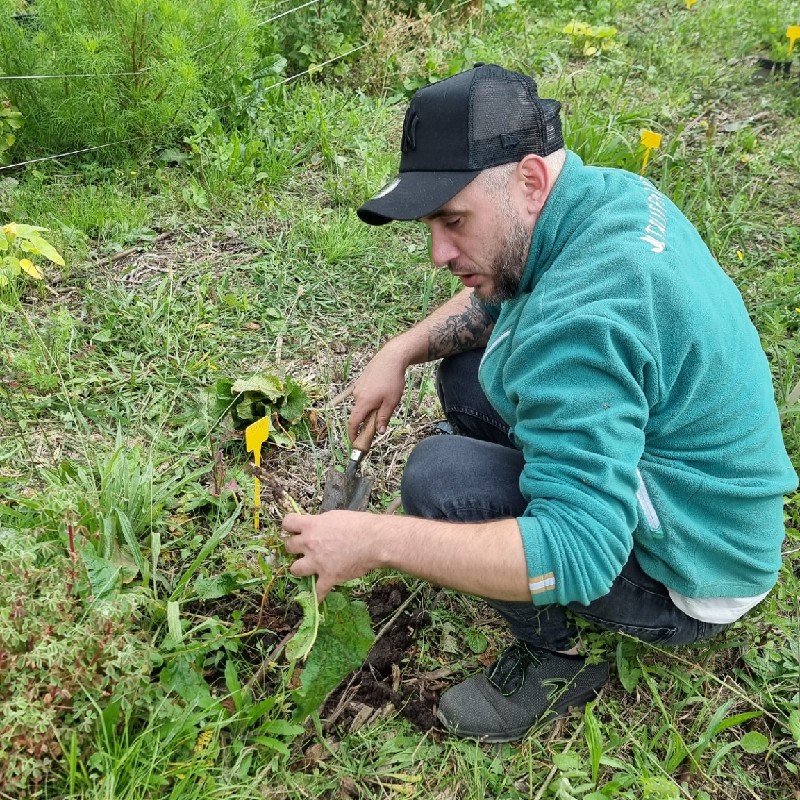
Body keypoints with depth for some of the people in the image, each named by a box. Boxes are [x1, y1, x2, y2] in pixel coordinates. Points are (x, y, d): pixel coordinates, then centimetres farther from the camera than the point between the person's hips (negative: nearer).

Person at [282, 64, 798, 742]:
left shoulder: (580, 325, -35)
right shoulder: (612, 193, -5)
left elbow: (576, 554, -38)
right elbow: (498, 301, 11)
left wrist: (377, 541, -33)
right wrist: (402, 350, -3)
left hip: (686, 582, -9)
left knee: (438, 476, -23)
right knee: (465, 374, 6)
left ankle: (560, 658, 0)